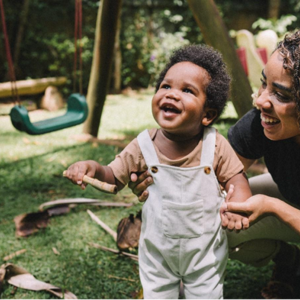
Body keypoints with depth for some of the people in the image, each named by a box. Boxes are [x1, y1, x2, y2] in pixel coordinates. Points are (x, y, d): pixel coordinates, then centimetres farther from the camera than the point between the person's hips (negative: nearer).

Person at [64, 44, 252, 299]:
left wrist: (238, 203, -28)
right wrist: (93, 168, -27)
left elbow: (236, 177, -7)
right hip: (157, 250, 1)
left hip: (205, 251, -1)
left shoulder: (216, 146, -16)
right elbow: (113, 178, -6)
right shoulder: (143, 147, -15)